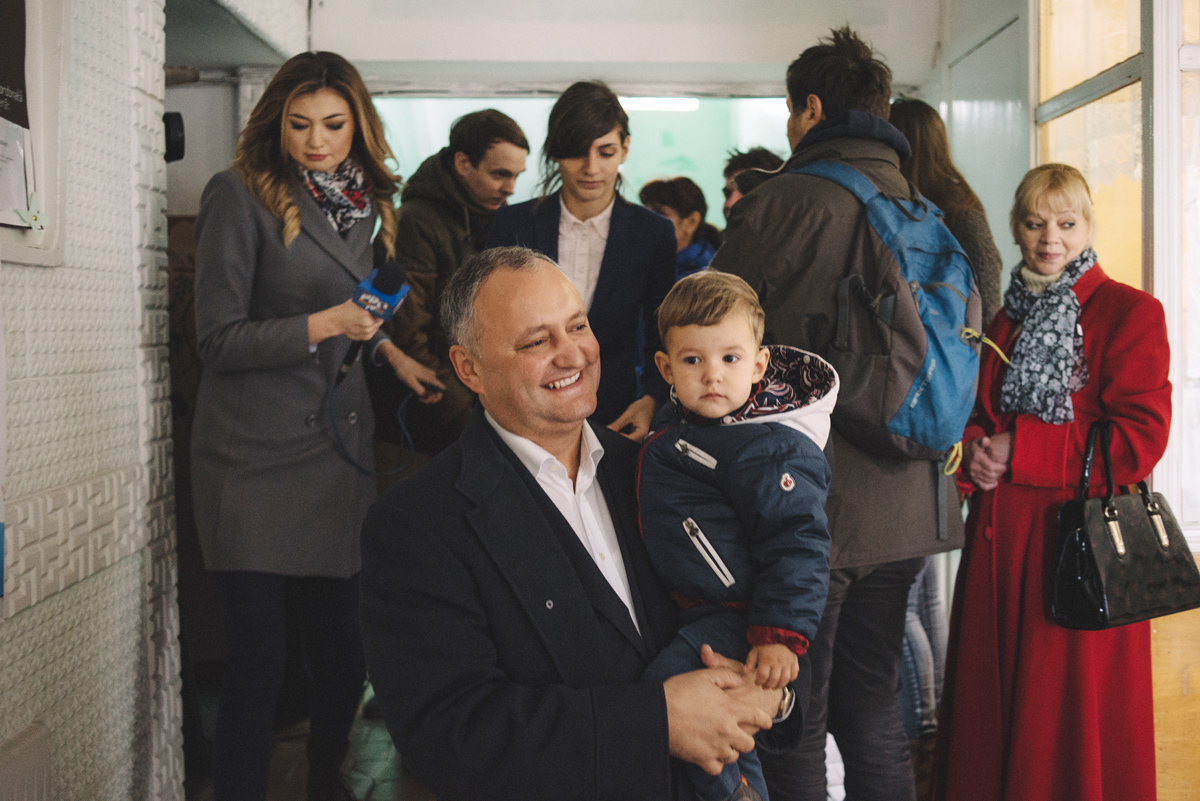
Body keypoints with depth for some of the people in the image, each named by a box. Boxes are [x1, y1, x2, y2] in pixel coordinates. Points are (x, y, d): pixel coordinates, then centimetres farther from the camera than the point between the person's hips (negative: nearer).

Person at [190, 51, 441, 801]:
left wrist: (388, 350, 10)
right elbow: (219, 340, -7)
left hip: (340, 450, 5)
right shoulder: (240, 196, -5)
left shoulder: (363, 204, 13)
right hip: (256, 458, -5)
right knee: (259, 659, -3)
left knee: (346, 648, 6)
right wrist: (324, 326, -17)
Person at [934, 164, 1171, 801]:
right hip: (999, 536, 6)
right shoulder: (1005, 321, 15)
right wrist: (975, 449, -1)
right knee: (990, 710, 9)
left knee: (1072, 719, 1)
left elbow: (1140, 439, -13)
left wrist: (1020, 450, -14)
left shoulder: (1130, 313, -4)